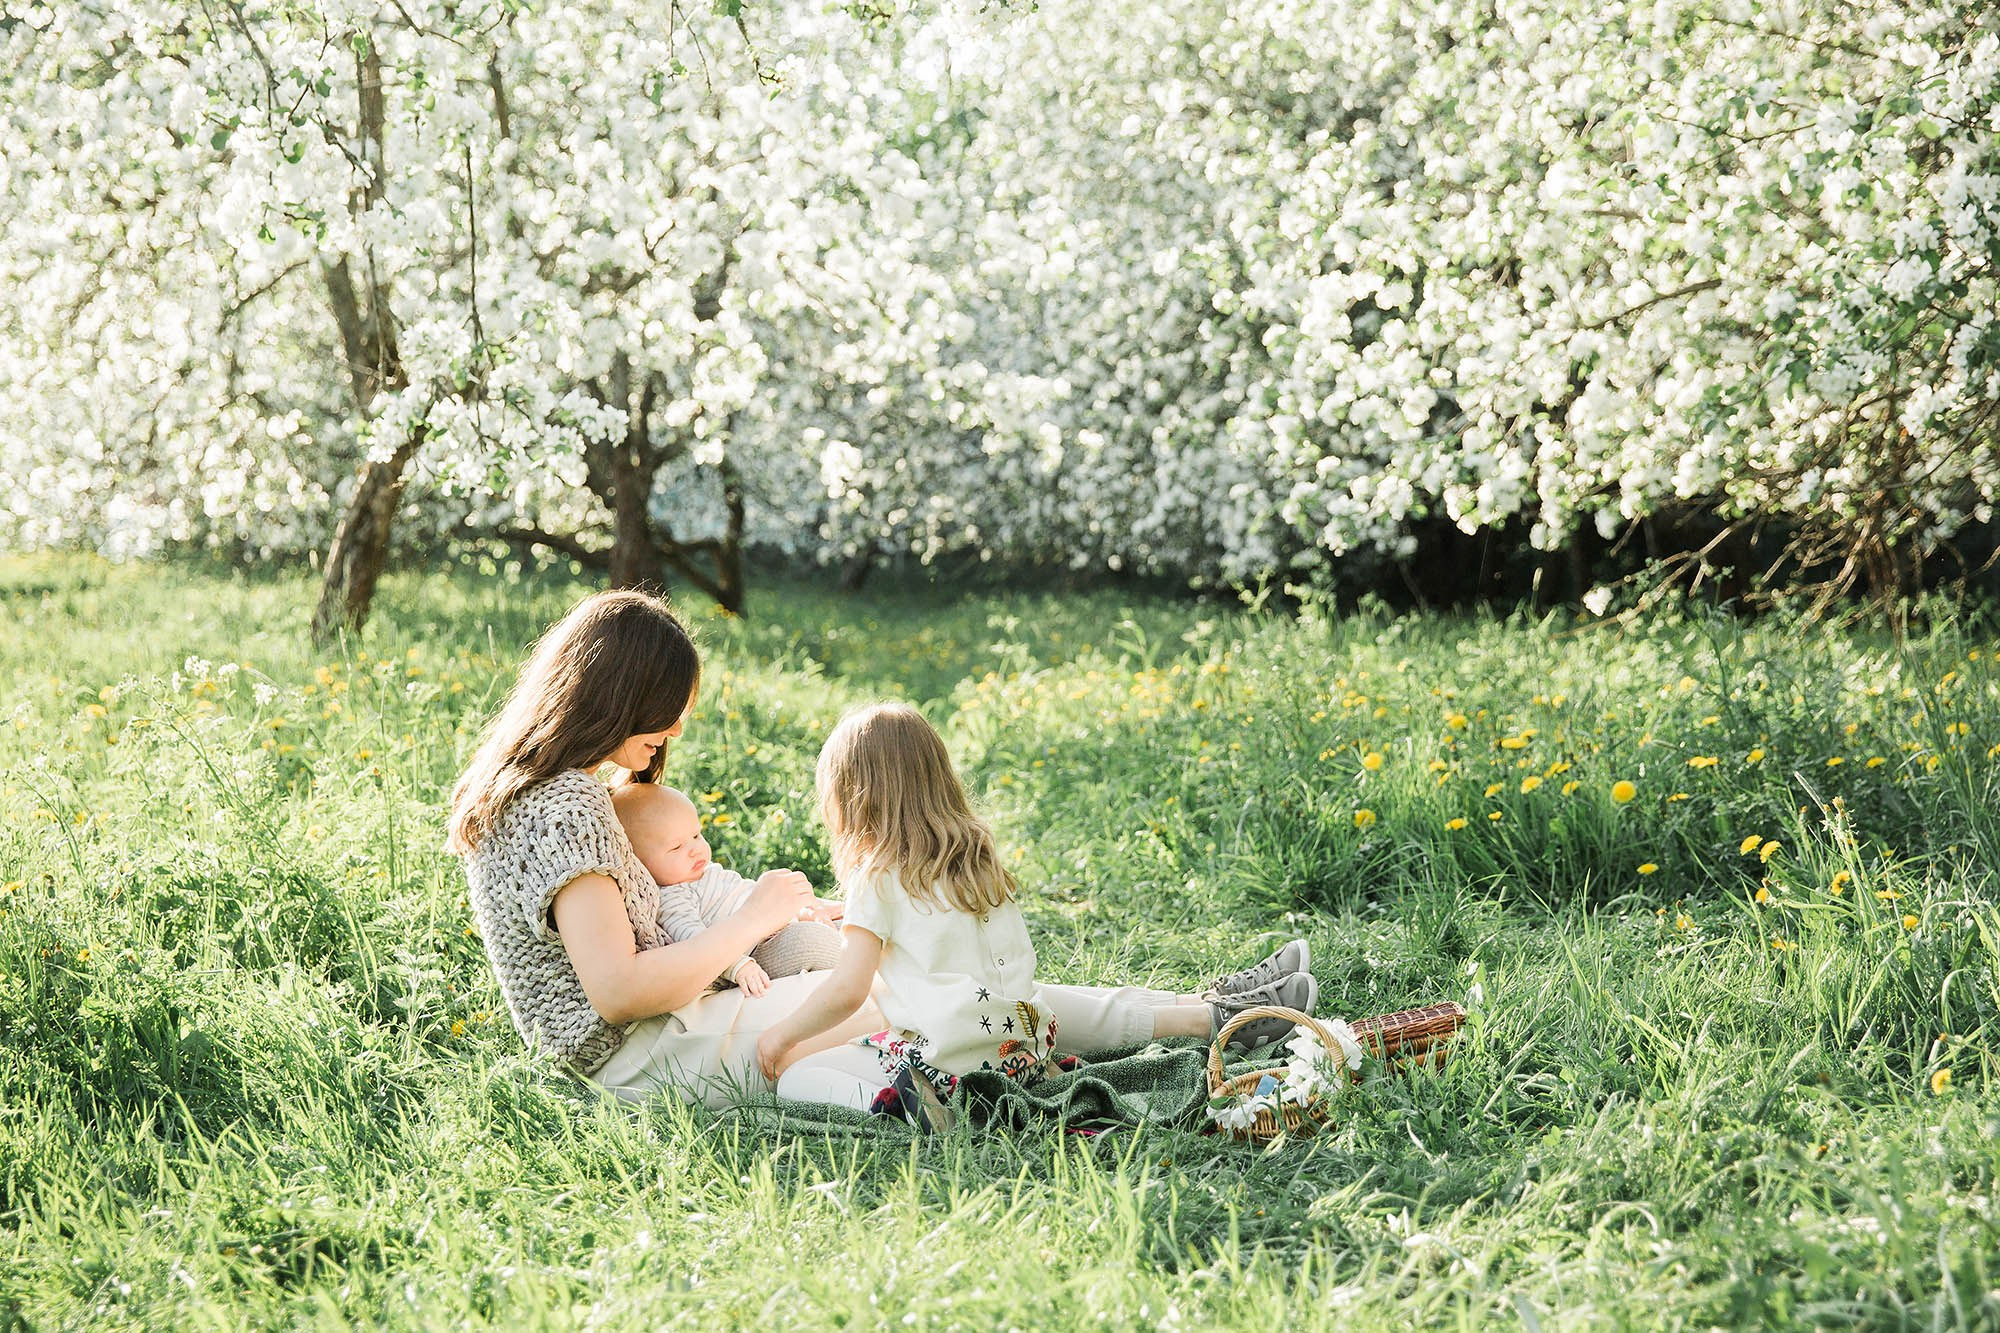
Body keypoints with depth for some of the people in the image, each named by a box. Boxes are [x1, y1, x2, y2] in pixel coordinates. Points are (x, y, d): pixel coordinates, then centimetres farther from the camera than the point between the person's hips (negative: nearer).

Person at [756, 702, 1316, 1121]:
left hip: (942, 1057, -6)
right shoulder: (978, 854, 10)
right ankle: (1217, 1012, 24)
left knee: (793, 1074, -2)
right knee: (1077, 1005, 32)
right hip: (1023, 1039, 6)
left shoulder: (877, 882, -9)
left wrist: (781, 1034, 3)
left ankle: (888, 1097, -26)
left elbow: (846, 992, -14)